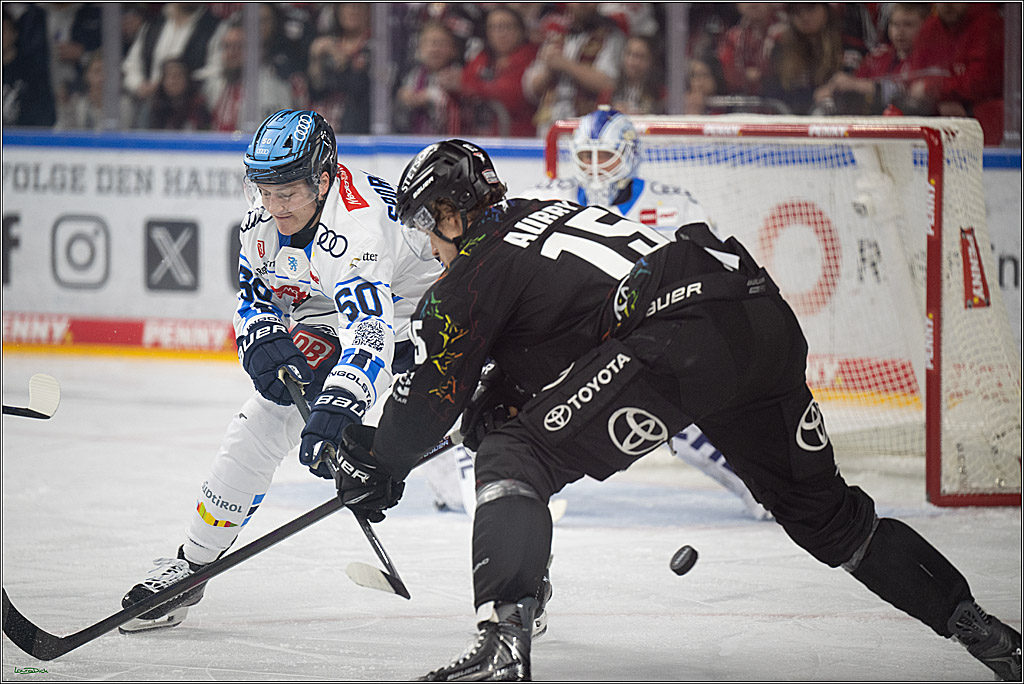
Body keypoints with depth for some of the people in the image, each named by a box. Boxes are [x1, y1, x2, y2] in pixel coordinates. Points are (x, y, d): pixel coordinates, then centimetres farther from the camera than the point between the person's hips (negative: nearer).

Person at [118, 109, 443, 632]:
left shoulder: (359, 220, -38)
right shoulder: (263, 216, -13)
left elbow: (370, 331, -50)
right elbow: (253, 292, 7)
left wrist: (338, 409, -62)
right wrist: (263, 343, -14)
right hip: (329, 323, 7)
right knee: (258, 428, -2)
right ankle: (190, 565, 12)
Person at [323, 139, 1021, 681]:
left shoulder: (479, 263, 10)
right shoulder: (552, 213, 33)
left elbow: (435, 392, 13)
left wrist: (379, 465, 26)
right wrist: (502, 398, 37)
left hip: (679, 340, -9)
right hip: (768, 318, 9)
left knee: (512, 459, -3)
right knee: (822, 510, 24)